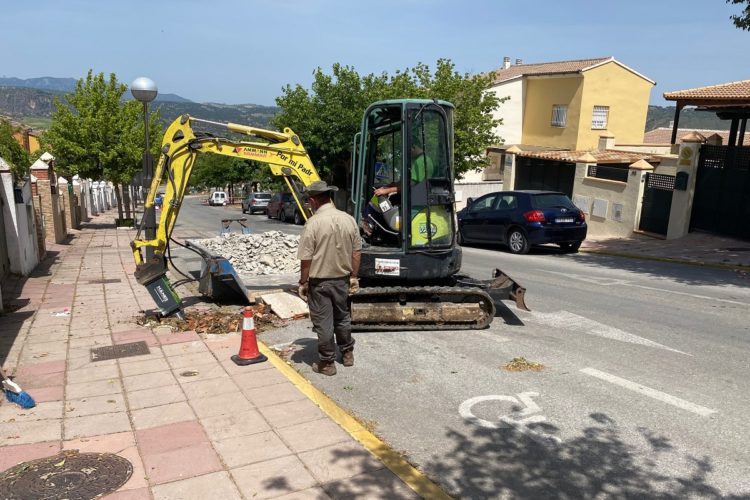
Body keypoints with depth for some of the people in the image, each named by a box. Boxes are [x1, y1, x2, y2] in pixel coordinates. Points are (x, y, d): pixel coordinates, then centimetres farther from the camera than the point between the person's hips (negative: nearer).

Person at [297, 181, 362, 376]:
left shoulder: (313, 223, -18)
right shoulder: (349, 219, -3)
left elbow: (306, 259, -16)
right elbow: (357, 252, 2)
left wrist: (303, 282, -3)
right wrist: (353, 277, 11)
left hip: (319, 281, -5)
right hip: (342, 279, 5)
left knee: (323, 323, 6)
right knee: (342, 317, 21)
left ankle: (327, 363, 16)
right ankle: (347, 353, 36)